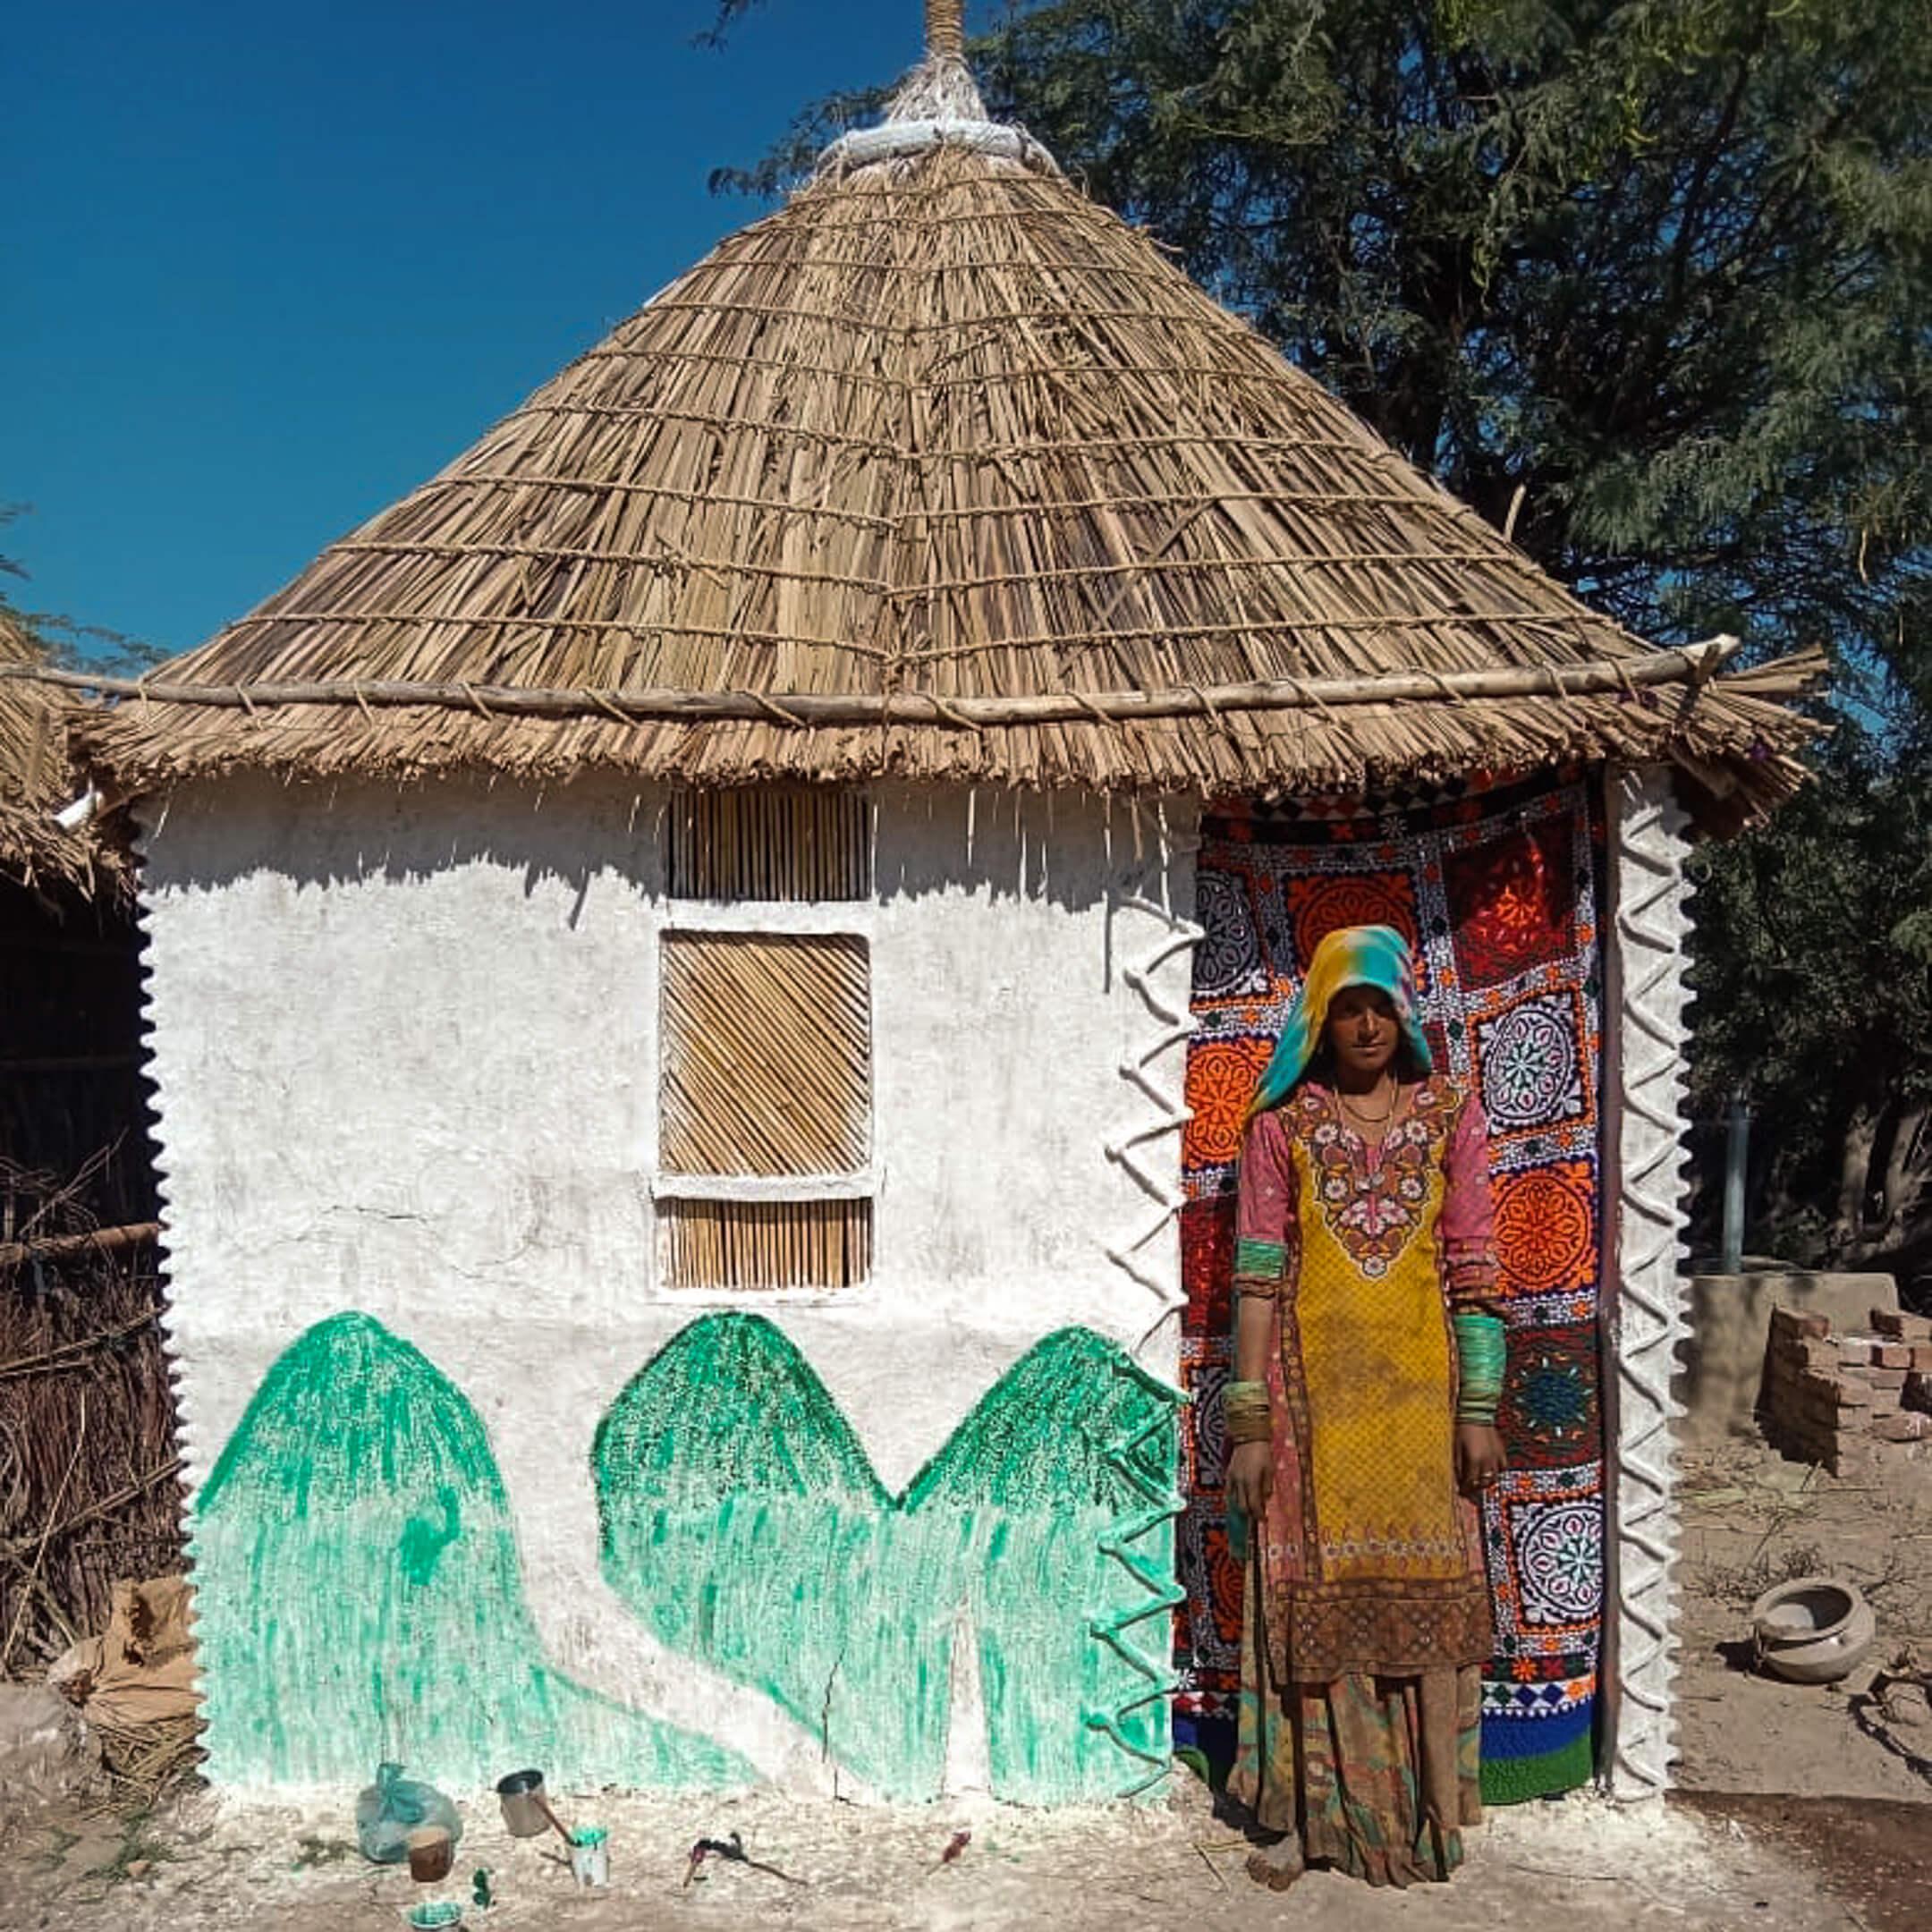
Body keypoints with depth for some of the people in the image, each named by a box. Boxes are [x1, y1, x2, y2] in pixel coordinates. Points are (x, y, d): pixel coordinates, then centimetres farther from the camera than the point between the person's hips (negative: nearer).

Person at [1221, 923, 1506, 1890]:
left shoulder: (1449, 1114, 2)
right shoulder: (1281, 1124, -1)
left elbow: (1472, 1268, 2)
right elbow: (1258, 1278, -3)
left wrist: (1480, 1407, -3)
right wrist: (1250, 1423, -6)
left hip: (1420, 1388, 1)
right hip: (1313, 1390, -1)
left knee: (1425, 1590, 6)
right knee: (1307, 1590, 5)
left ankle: (1422, 1808, 21)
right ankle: (1301, 1814, 17)